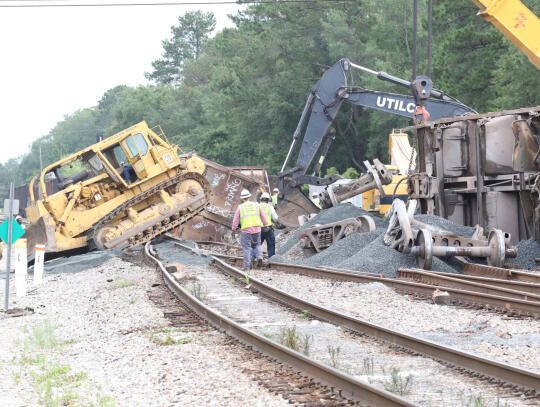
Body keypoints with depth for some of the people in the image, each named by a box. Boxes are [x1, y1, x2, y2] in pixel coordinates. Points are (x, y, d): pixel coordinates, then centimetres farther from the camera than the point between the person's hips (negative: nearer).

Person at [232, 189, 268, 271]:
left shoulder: (240, 207, -2)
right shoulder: (256, 205, 5)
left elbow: (235, 220, 0)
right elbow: (263, 217, 11)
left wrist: (233, 229, 13)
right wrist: (266, 225, 24)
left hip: (246, 231, -3)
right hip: (257, 230, 3)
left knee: (246, 249, 3)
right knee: (257, 244, 24)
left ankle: (246, 268, 1)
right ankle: (259, 256, -3)